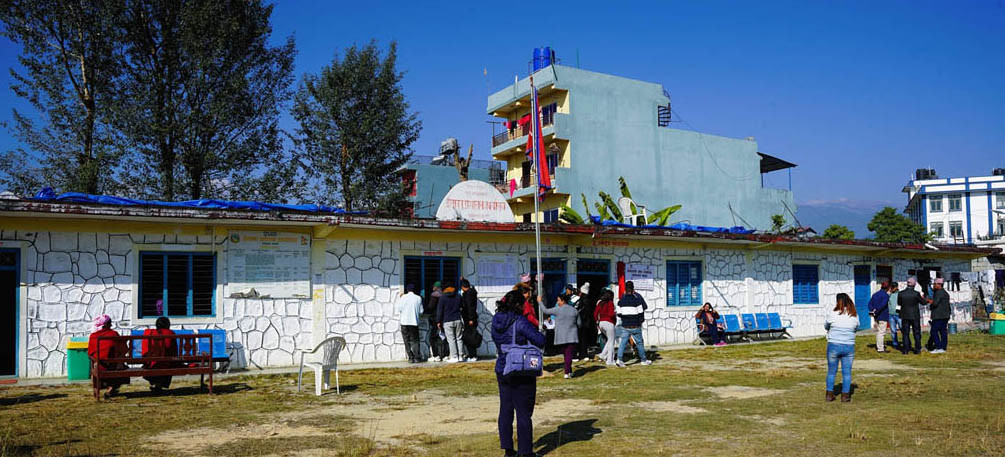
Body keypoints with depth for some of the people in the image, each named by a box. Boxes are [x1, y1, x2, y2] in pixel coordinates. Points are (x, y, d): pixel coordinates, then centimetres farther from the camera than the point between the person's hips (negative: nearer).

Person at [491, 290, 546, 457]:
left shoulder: (496, 321, 3)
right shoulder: (520, 322, -19)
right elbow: (540, 341, -20)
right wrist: (537, 332, 0)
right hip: (521, 374, -6)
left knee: (505, 410, 15)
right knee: (524, 413, 4)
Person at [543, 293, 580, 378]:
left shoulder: (558, 310, -7)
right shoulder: (574, 310, 6)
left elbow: (546, 311, 2)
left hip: (562, 336, -2)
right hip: (572, 336, 2)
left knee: (565, 354, 12)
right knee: (569, 354, -3)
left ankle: (569, 371, 16)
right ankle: (567, 372, -14)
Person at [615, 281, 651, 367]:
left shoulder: (620, 301, 0)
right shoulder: (637, 300, -11)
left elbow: (619, 314, 3)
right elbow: (641, 314, -7)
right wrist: (641, 320, 12)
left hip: (625, 326, 2)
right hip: (635, 326, -2)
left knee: (623, 342, 0)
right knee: (639, 343, 12)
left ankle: (619, 359, -17)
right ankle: (644, 360, 23)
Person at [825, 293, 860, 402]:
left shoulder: (833, 314, -10)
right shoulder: (855, 316, -4)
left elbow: (826, 326, 6)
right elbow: (856, 329, 11)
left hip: (833, 345, -1)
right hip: (849, 347, 1)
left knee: (831, 371, 11)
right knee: (847, 372, 10)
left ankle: (829, 394, 15)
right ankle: (845, 395, 12)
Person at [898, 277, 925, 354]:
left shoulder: (901, 293, -8)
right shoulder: (916, 293, -15)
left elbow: (899, 303, 5)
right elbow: (923, 302, 0)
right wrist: (923, 298, 20)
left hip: (905, 316, 2)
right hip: (915, 316, -1)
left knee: (905, 333, 8)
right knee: (916, 333, 11)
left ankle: (905, 349, 6)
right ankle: (917, 349, 12)